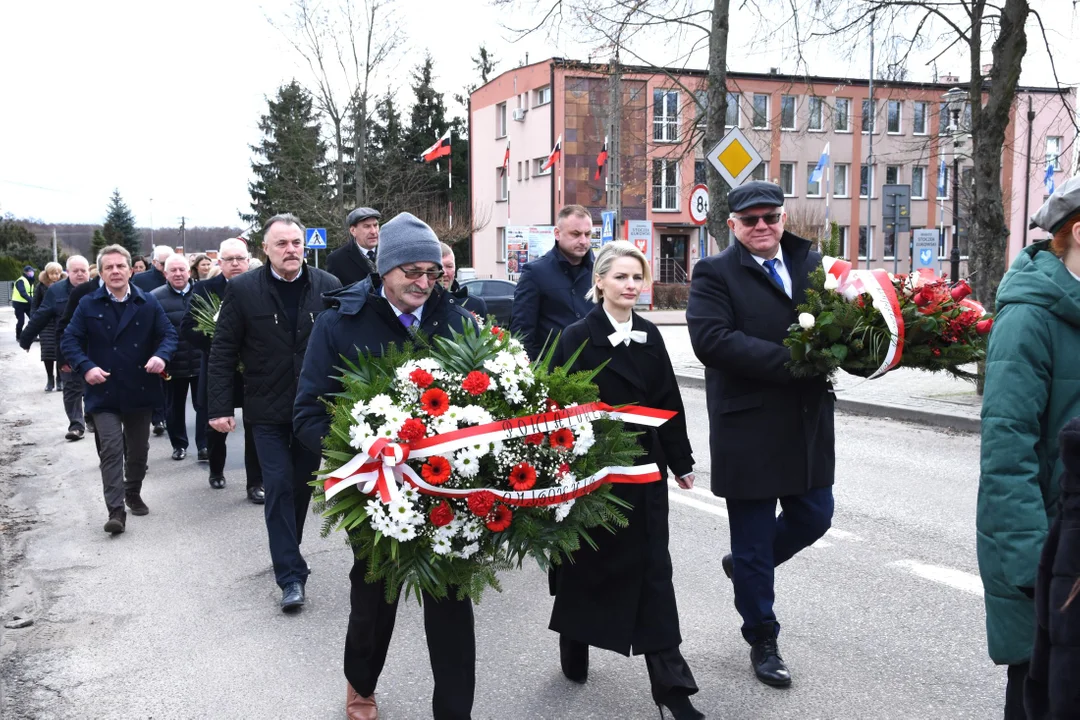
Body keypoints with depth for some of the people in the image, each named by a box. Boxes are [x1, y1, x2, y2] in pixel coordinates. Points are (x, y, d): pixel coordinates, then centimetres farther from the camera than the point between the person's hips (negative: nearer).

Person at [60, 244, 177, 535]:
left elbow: (168, 334, 1)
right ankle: (116, 511, -8)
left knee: (138, 449, 15)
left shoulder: (148, 303, 1)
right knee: (111, 450, -9)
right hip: (104, 392, -2)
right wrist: (86, 367, -17)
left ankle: (134, 494, 36)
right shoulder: (88, 305, -1)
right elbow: (70, 340, -1)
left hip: (140, 391, 2)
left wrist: (161, 356, -19)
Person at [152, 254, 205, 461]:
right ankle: (179, 445, 26)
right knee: (174, 407, 12)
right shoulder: (155, 297, -3)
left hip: (201, 361, 0)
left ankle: (204, 445, 14)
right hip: (172, 364, 0)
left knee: (204, 404, 4)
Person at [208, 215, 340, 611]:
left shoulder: (328, 287, -2)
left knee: (303, 483, 14)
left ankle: (287, 552, 35)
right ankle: (290, 575, 1)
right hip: (268, 410, -2)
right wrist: (220, 407, -8)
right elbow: (223, 352, -4)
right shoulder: (243, 289, -6)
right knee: (279, 486, -4)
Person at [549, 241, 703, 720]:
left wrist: (681, 462, 11)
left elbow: (668, 402, 8)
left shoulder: (649, 336, 5)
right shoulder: (577, 338, -8)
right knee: (584, 563, 12)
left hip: (643, 468, 4)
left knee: (653, 570, 2)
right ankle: (574, 652, 36)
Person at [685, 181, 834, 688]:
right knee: (753, 540, 8)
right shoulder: (715, 274, -7)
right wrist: (791, 361, -24)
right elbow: (711, 338, -20)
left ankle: (745, 565, 43)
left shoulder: (812, 264, 9)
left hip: (809, 423, 5)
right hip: (748, 428, -5)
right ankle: (762, 641, 27)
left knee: (814, 517, 15)